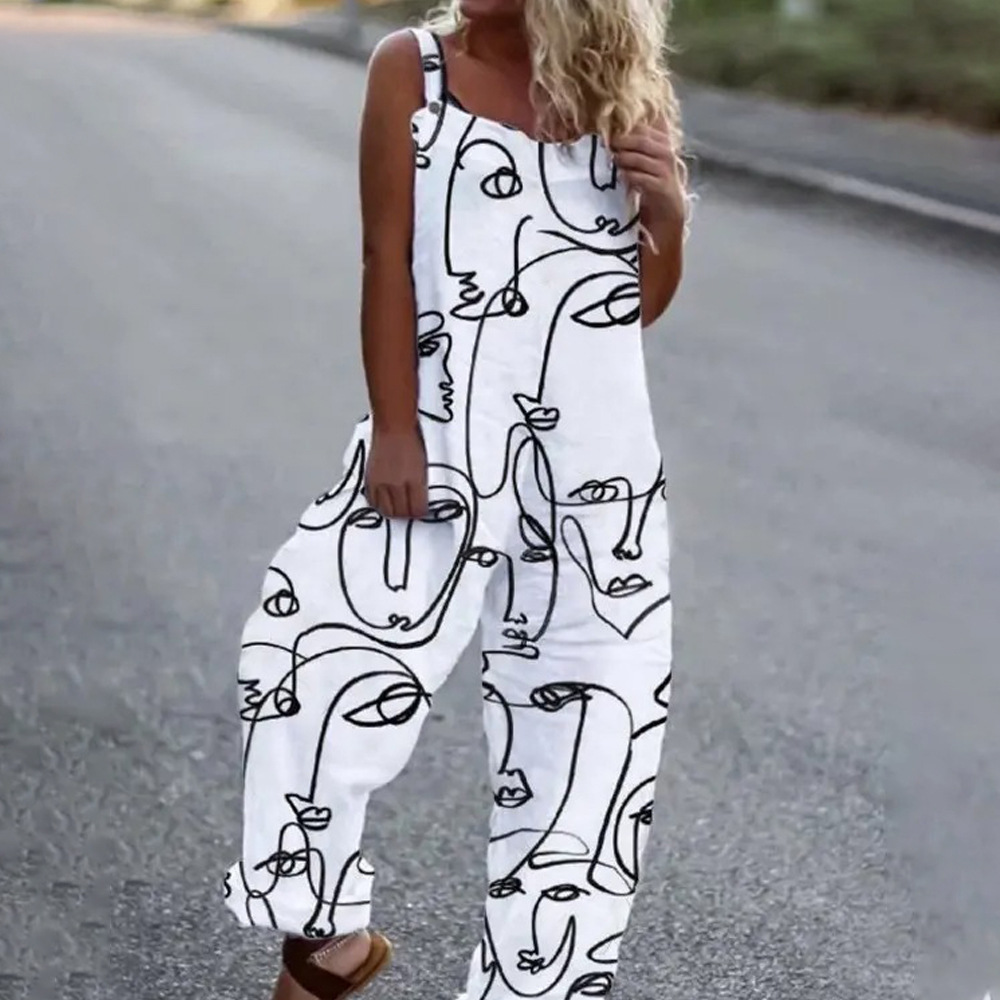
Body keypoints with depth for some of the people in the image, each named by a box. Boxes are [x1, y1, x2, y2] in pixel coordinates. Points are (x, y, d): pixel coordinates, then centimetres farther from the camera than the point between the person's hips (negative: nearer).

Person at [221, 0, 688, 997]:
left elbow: (640, 305, 11)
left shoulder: (627, 91, 5)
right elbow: (388, 260, -5)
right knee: (314, 655, -11)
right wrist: (393, 431, -11)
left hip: (599, 459, 2)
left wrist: (668, 214, -9)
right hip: (443, 441, -2)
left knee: (590, 716, 6)